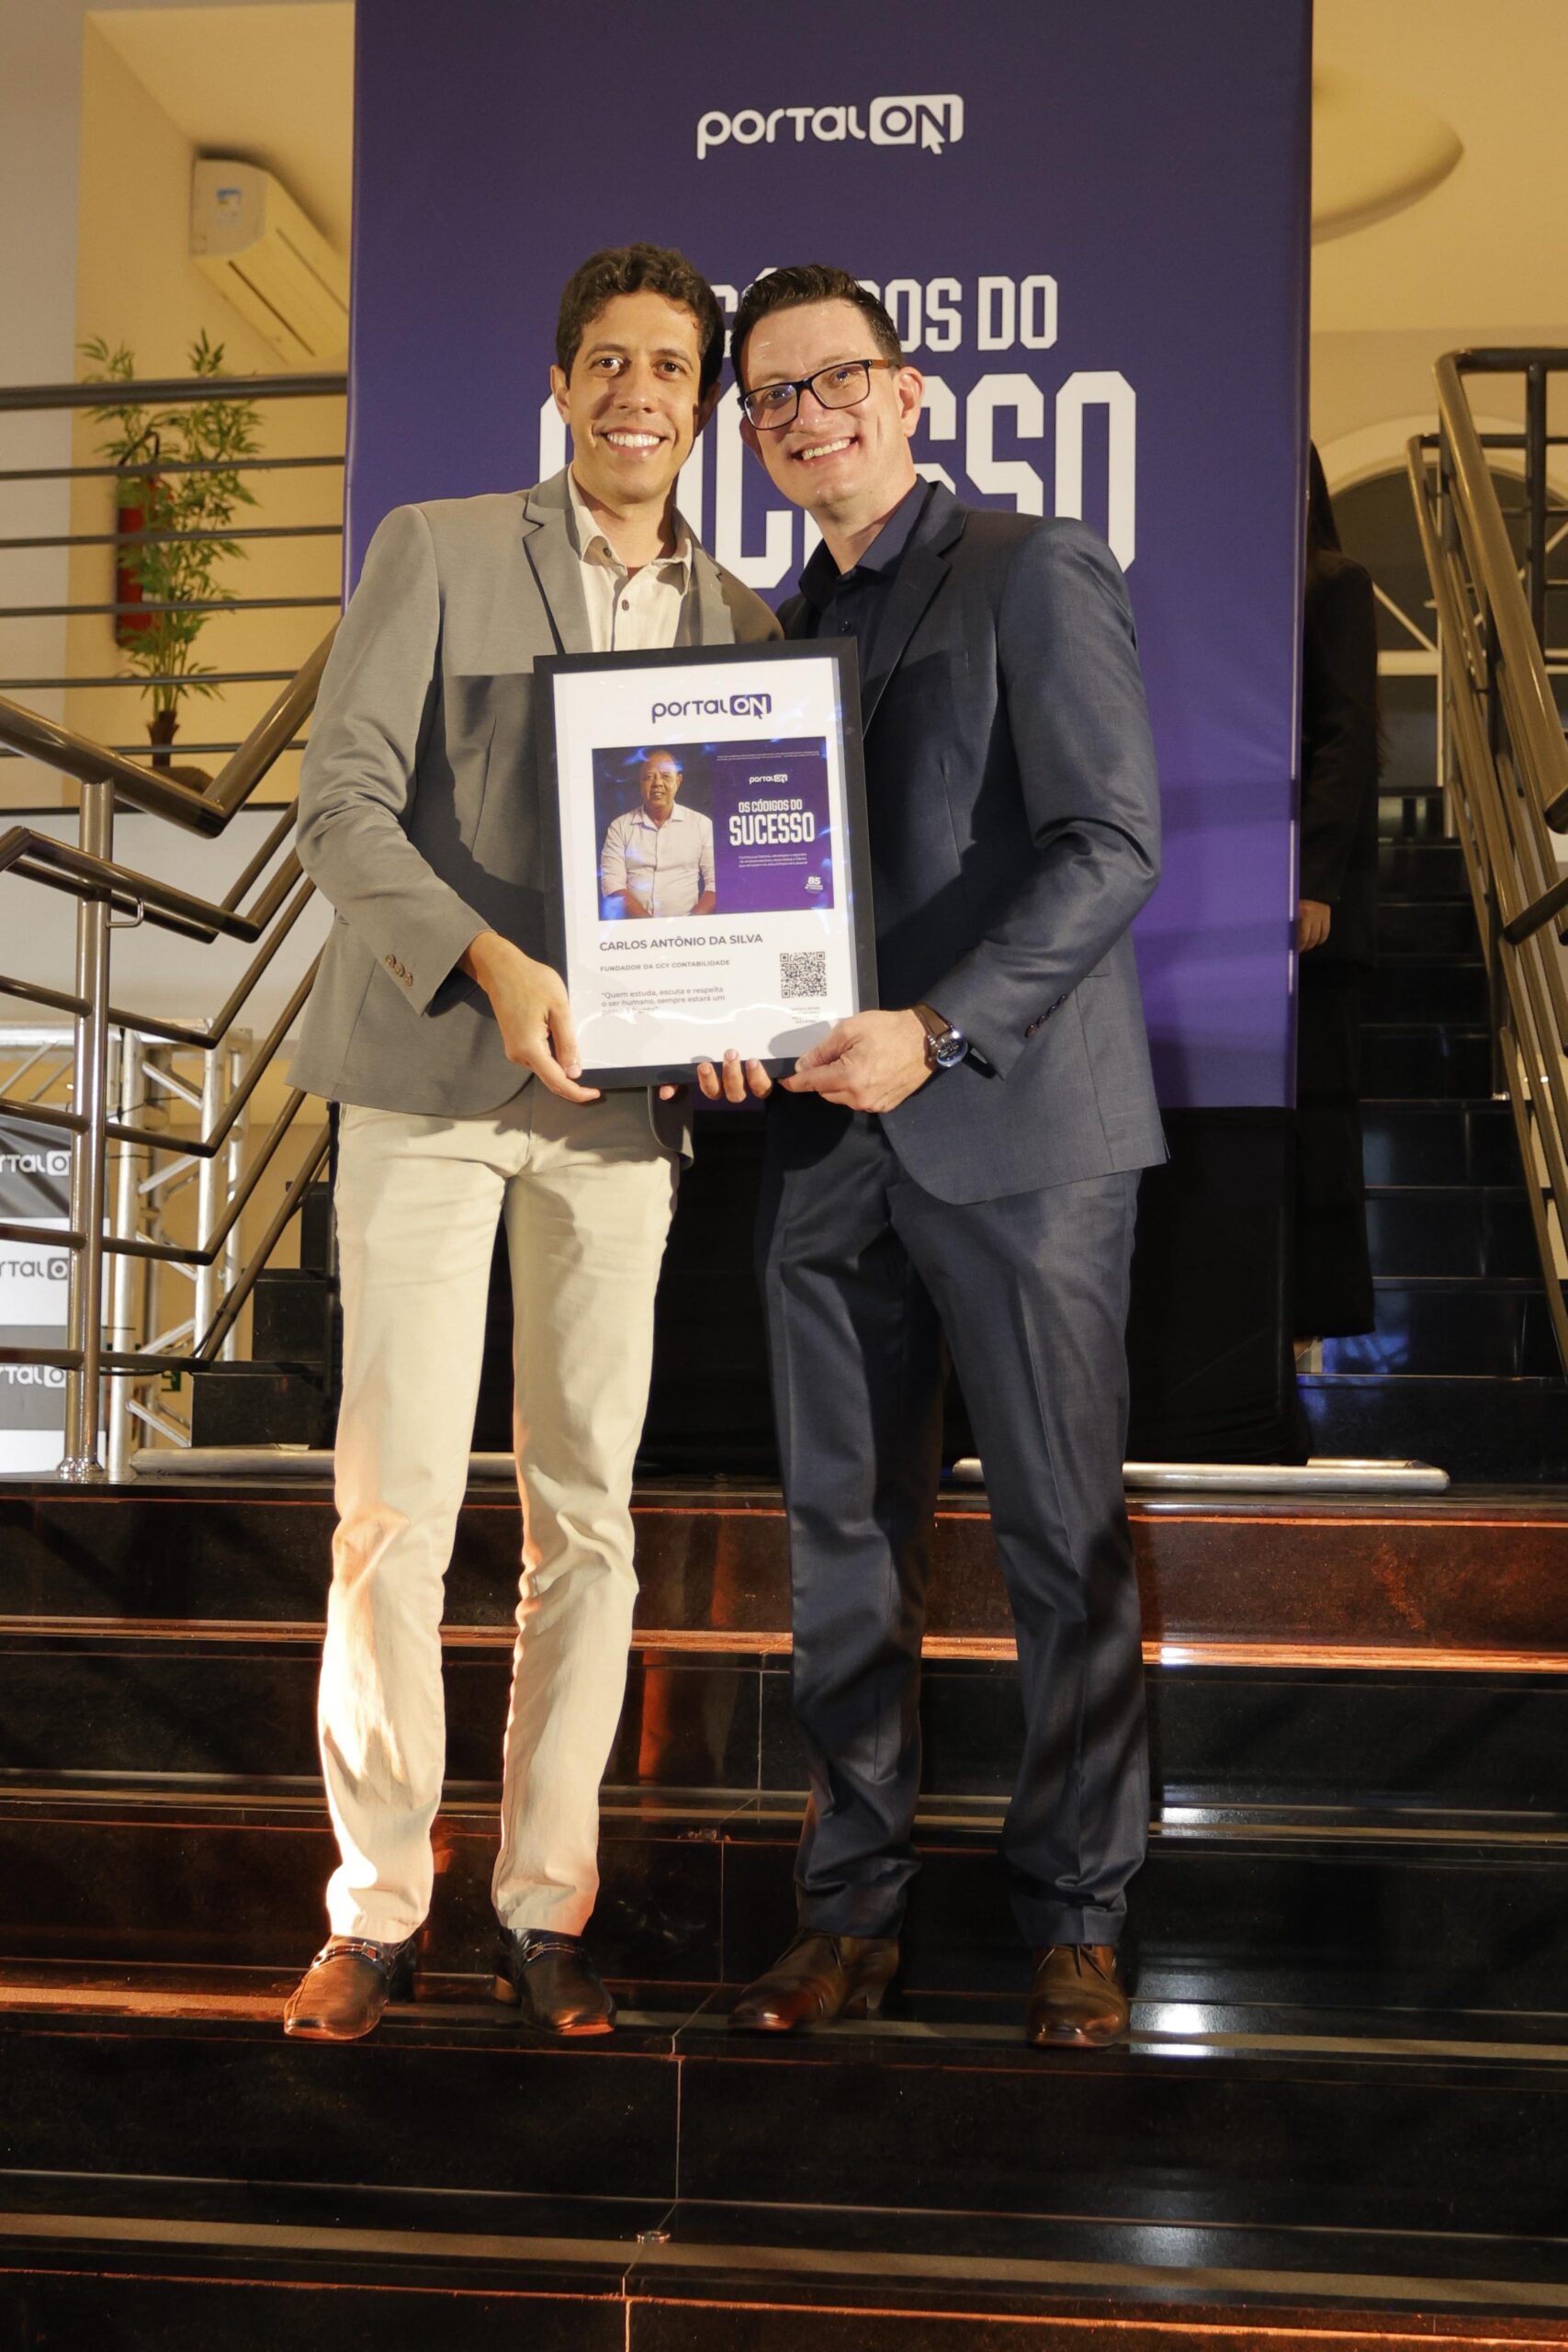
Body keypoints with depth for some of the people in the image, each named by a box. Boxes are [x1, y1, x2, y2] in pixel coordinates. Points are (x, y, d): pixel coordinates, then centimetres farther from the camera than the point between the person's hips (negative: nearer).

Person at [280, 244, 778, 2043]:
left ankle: (543, 1908, 14)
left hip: (620, 1097, 3)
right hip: (428, 1081, -3)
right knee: (395, 1500, -3)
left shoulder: (741, 625, 12)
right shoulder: (435, 552, 3)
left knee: (587, 1508, 4)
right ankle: (373, 1908, 10)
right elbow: (341, 801, -6)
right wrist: (489, 962, -21)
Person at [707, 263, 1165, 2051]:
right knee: (845, 1540, 7)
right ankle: (851, 1912, 16)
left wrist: (938, 1031, -20)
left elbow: (1113, 844, -11)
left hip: (1015, 1126, -6)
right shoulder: (782, 634, 19)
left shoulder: (1036, 574, -1)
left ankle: (1074, 1918, 13)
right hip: (831, 1145, 6)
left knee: (1063, 1541, 1)